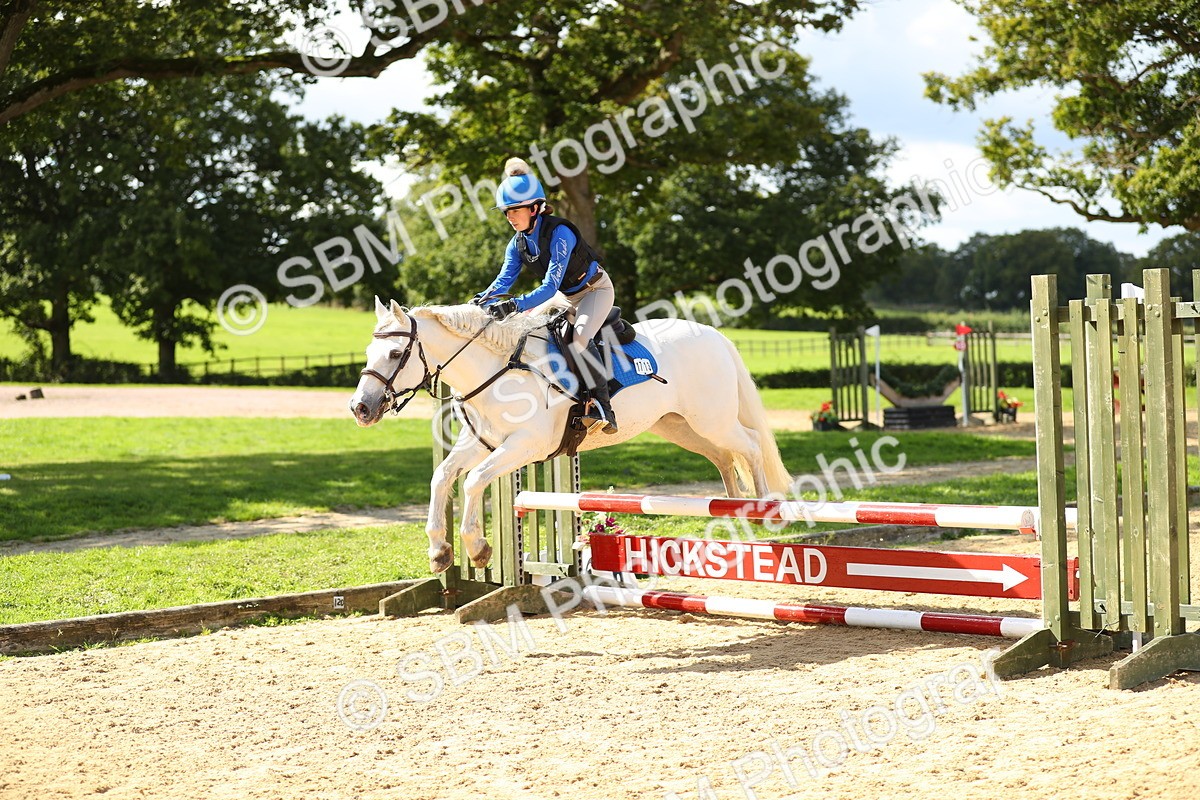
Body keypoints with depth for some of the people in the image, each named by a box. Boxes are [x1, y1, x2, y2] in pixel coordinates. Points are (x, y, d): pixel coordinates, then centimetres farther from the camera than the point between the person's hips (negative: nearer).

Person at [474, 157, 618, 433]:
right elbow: (504, 280, -11)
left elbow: (550, 286, -37)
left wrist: (516, 304, -50)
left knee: (579, 337, -32)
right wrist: (481, 300, -32)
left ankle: (603, 409, -34)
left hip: (596, 289, -9)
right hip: (567, 297, 9)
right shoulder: (518, 243, -7)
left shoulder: (558, 233, -31)